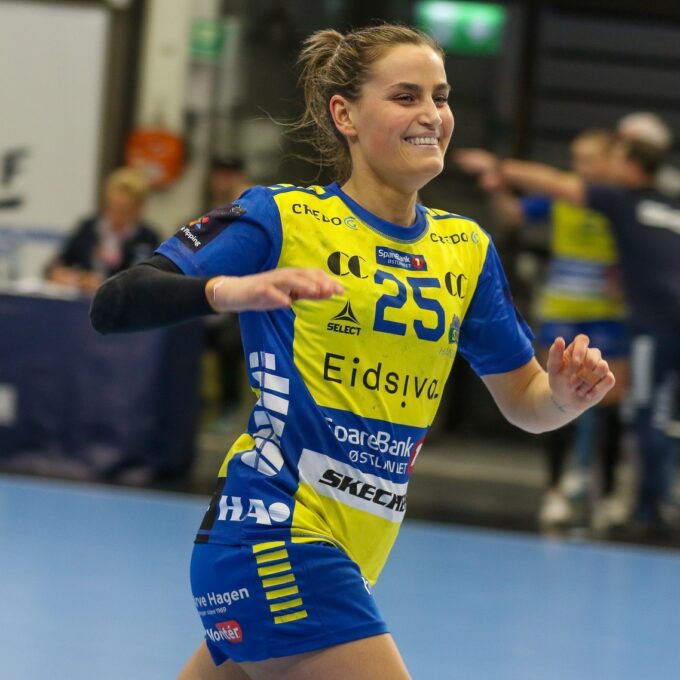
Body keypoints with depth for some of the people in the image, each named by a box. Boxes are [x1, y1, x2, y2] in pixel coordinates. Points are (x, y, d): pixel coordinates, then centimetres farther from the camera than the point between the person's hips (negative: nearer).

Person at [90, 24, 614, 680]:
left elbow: (523, 400, 16)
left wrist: (565, 393, -8)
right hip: (273, 532, -7)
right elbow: (114, 305, -14)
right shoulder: (279, 217, -6)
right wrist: (232, 290, -34)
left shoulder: (466, 249, 12)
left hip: (345, 557, 7)